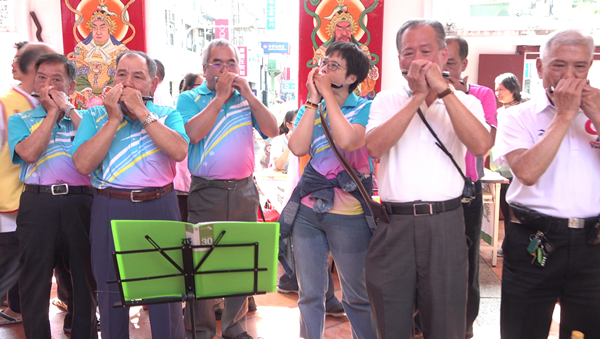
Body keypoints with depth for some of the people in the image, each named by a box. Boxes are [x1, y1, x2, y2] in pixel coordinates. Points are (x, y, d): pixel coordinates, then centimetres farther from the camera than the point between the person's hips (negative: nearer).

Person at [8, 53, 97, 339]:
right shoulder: (21, 120, 12)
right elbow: (29, 152, -9)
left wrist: (68, 109, -5)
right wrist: (53, 112, -2)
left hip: (81, 202, 1)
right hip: (38, 202, 0)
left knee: (86, 277, 9)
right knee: (35, 281, 8)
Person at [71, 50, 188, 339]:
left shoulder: (167, 115, 6)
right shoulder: (95, 116, 6)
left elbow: (179, 151, -15)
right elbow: (83, 164, -9)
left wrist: (142, 112, -13)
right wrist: (114, 118, -10)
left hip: (160, 208, 0)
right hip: (111, 210, 1)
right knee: (112, 291, 12)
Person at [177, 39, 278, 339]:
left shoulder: (246, 98, 11)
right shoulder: (189, 99, 3)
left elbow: (272, 131, -1)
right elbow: (193, 132, -17)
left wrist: (248, 95, -8)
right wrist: (220, 96, -13)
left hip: (244, 191, 3)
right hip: (205, 193, -3)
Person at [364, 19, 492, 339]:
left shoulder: (464, 102, 6)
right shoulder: (387, 100, 6)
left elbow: (480, 145, -14)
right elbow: (374, 146, -13)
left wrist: (443, 89, -13)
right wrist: (417, 96, -12)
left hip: (445, 224, 0)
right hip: (394, 224, 1)